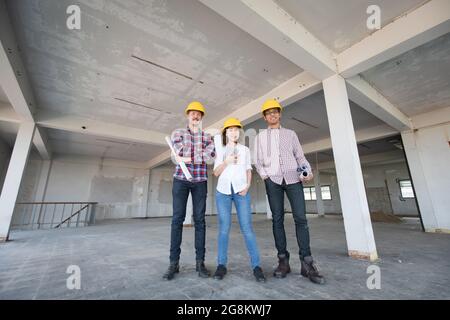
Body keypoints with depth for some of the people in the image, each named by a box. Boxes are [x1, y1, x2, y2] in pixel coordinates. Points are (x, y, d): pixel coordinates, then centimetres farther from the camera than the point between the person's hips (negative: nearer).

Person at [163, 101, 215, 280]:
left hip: (200, 181, 1)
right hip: (181, 179, 0)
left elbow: (213, 154, -8)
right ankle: (174, 263, 7)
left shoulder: (206, 135, 12)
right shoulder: (177, 133, 10)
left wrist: (186, 158, -13)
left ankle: (200, 262, 9)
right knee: (177, 219, -3)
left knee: (199, 219, 0)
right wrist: (203, 153, -9)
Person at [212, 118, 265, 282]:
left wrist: (247, 186, -6)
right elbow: (216, 173, 7)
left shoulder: (245, 149, 17)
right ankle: (221, 265, 7)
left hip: (241, 190, 0)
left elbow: (248, 170, 12)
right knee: (224, 227, -3)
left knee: (247, 227, -7)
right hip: (223, 190, 1)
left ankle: (256, 266, 1)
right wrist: (226, 162, -10)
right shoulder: (220, 151, 16)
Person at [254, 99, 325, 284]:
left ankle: (307, 263, 0)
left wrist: (308, 171, -6)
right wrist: (264, 176, -3)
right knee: (277, 219, 0)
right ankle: (283, 260, 7)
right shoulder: (260, 137, 17)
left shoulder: (291, 134, 18)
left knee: (300, 218, -7)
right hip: (272, 180, 0)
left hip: (293, 178, 0)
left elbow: (300, 156, 11)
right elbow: (258, 161, 11)